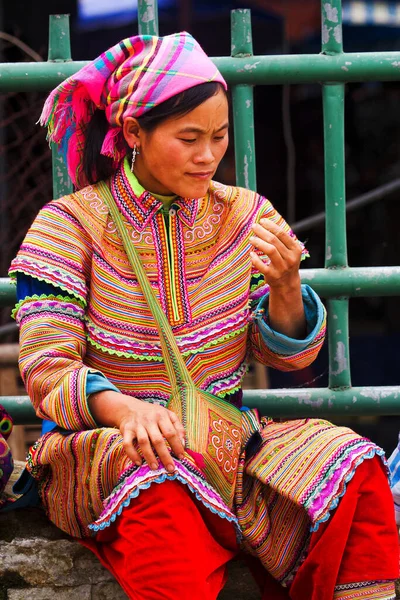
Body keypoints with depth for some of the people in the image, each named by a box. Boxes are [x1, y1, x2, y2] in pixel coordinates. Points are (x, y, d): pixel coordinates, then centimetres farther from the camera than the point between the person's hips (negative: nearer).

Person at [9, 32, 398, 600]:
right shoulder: (69, 224, -6)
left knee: (352, 466, -21)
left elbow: (289, 355, 7)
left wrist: (286, 286, -16)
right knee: (161, 487, -38)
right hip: (101, 446, -4)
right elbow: (46, 371, -12)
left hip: (227, 439, 4)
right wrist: (124, 408, -34)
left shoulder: (244, 214, 5)